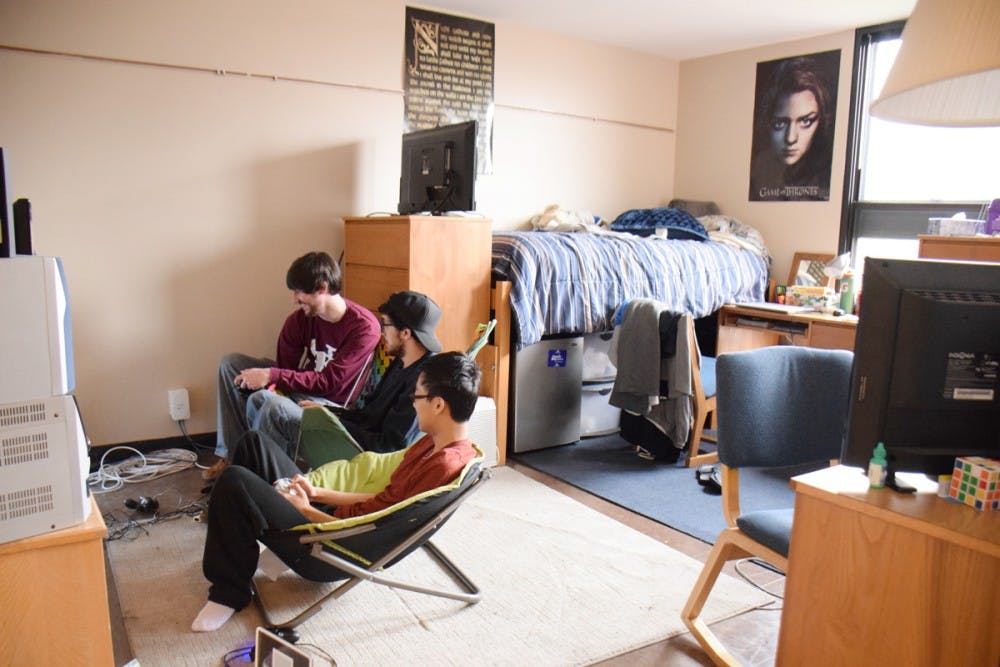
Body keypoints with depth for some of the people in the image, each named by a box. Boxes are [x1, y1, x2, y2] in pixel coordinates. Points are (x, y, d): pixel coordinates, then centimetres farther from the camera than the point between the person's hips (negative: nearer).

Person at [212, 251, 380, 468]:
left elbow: (330, 383, -24)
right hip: (295, 387, 8)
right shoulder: (301, 317, -3)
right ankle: (231, 454, 0)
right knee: (230, 363, 2)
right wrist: (275, 384, -26)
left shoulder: (364, 327, -22)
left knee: (263, 399, -32)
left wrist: (272, 376, -27)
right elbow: (285, 364, -3)